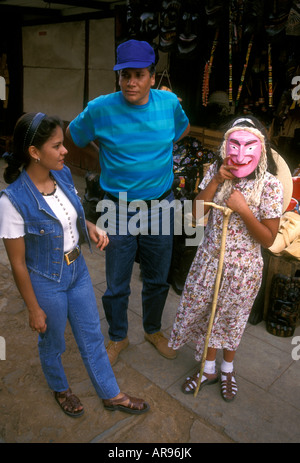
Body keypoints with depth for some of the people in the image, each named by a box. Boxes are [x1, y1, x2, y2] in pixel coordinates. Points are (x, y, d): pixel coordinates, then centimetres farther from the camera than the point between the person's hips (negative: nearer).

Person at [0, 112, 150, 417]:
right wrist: (33, 309, -10)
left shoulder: (63, 175, -8)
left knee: (92, 337, 20)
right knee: (53, 343, 21)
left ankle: (111, 395, 41)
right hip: (46, 282, -5)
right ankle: (60, 389, 52)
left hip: (78, 269, 6)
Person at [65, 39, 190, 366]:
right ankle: (118, 337, 38)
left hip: (160, 207, 2)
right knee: (116, 286, 10)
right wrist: (102, 158, 4)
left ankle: (153, 330, 44)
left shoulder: (169, 103, -6)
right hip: (119, 209, -2)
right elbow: (72, 136, 7)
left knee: (157, 280, 17)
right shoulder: (101, 109, -12)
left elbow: (183, 128, 18)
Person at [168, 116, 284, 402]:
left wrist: (243, 209, -27)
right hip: (209, 259, 3)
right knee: (205, 313, 17)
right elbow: (196, 215, -11)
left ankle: (227, 369, 47)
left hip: (242, 266, -3)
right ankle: (209, 369, 43)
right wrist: (216, 180, -20)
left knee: (231, 319, 17)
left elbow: (268, 239, -14)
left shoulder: (270, 185, -17)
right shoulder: (217, 171, -7)